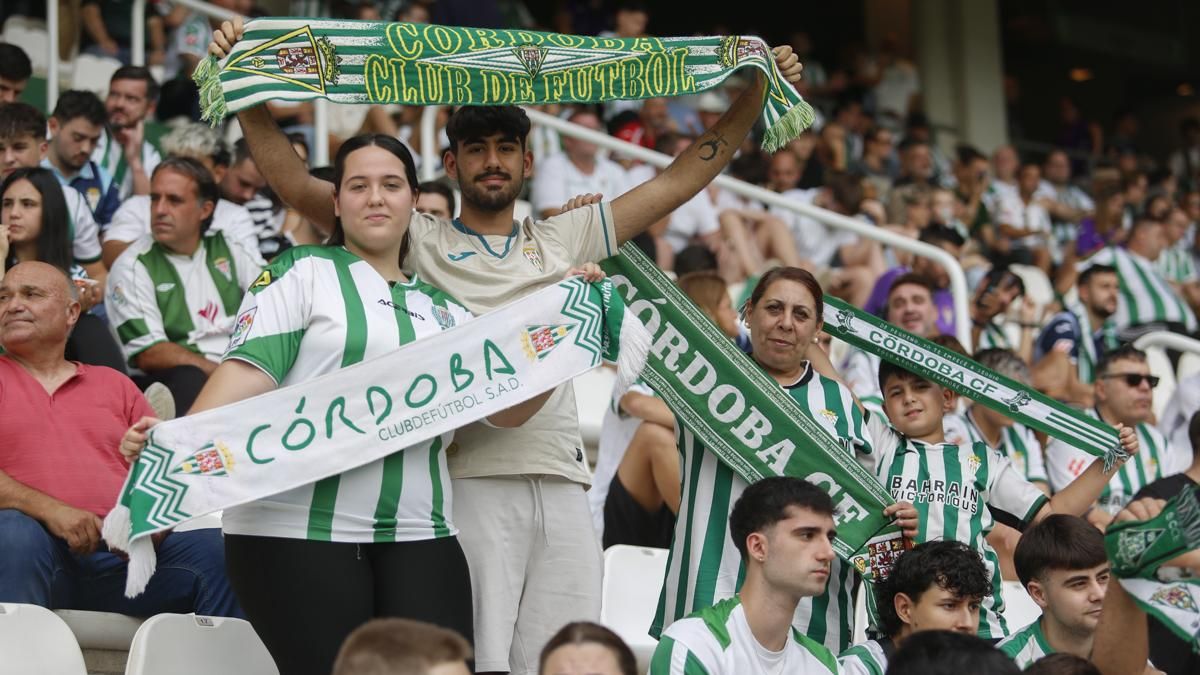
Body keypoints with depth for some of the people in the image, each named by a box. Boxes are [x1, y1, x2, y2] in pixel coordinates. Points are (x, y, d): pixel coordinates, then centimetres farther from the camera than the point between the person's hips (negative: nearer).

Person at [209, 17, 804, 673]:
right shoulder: (418, 244, 12)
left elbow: (679, 181, 23)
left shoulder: (562, 242, 22)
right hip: (468, 480, -3)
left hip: (560, 487, 4)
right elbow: (294, 183, 6)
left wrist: (757, 93, 18)